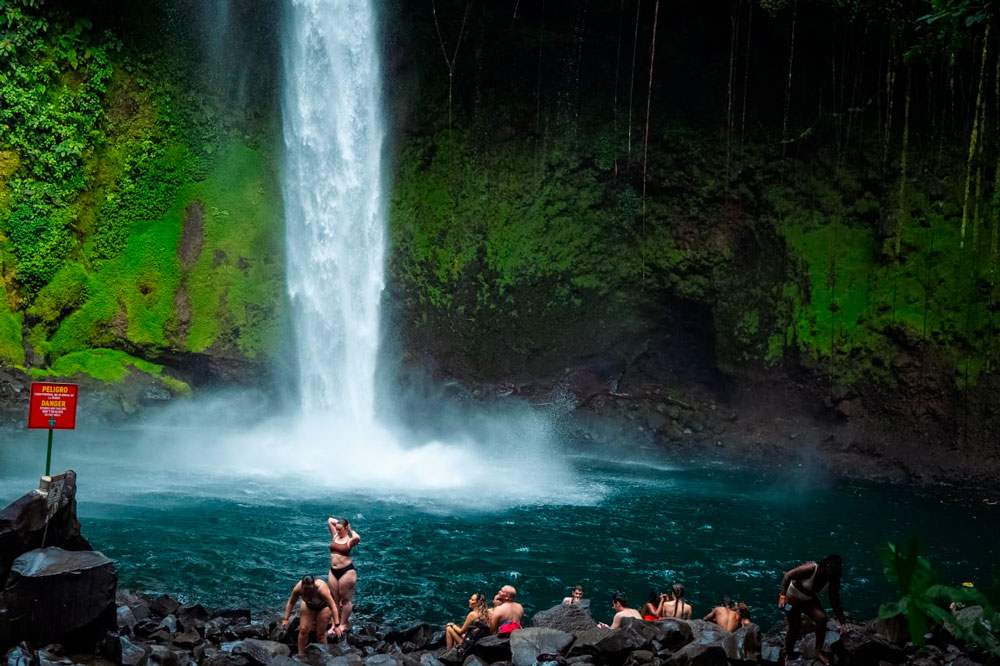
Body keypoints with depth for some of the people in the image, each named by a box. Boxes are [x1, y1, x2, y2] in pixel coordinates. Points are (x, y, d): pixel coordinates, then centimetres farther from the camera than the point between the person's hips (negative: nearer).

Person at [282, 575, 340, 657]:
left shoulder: (321, 589, -42)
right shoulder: (298, 588, -32)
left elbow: (333, 606, -38)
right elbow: (291, 603, -14)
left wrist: (336, 625, -41)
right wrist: (285, 619, -16)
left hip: (324, 606, -3)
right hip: (308, 606, 3)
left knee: (320, 633, -5)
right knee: (303, 630, -6)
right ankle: (300, 654, 6)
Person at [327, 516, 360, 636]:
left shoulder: (349, 540, -9)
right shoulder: (335, 536, 7)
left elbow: (357, 538, -32)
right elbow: (329, 520, 15)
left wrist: (351, 530, -14)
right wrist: (340, 522, 8)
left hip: (347, 571, -6)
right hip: (333, 571, 6)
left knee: (345, 599, 3)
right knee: (334, 599, 9)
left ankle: (343, 624, 12)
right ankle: (334, 624, 15)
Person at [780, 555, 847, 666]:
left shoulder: (832, 581, -15)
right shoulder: (811, 568, -32)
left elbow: (835, 603, -8)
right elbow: (788, 575, -26)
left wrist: (842, 623, -14)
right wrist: (782, 596, -32)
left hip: (809, 600, 5)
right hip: (793, 598, -5)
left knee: (822, 618, -19)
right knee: (794, 627, -3)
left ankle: (818, 652, -7)